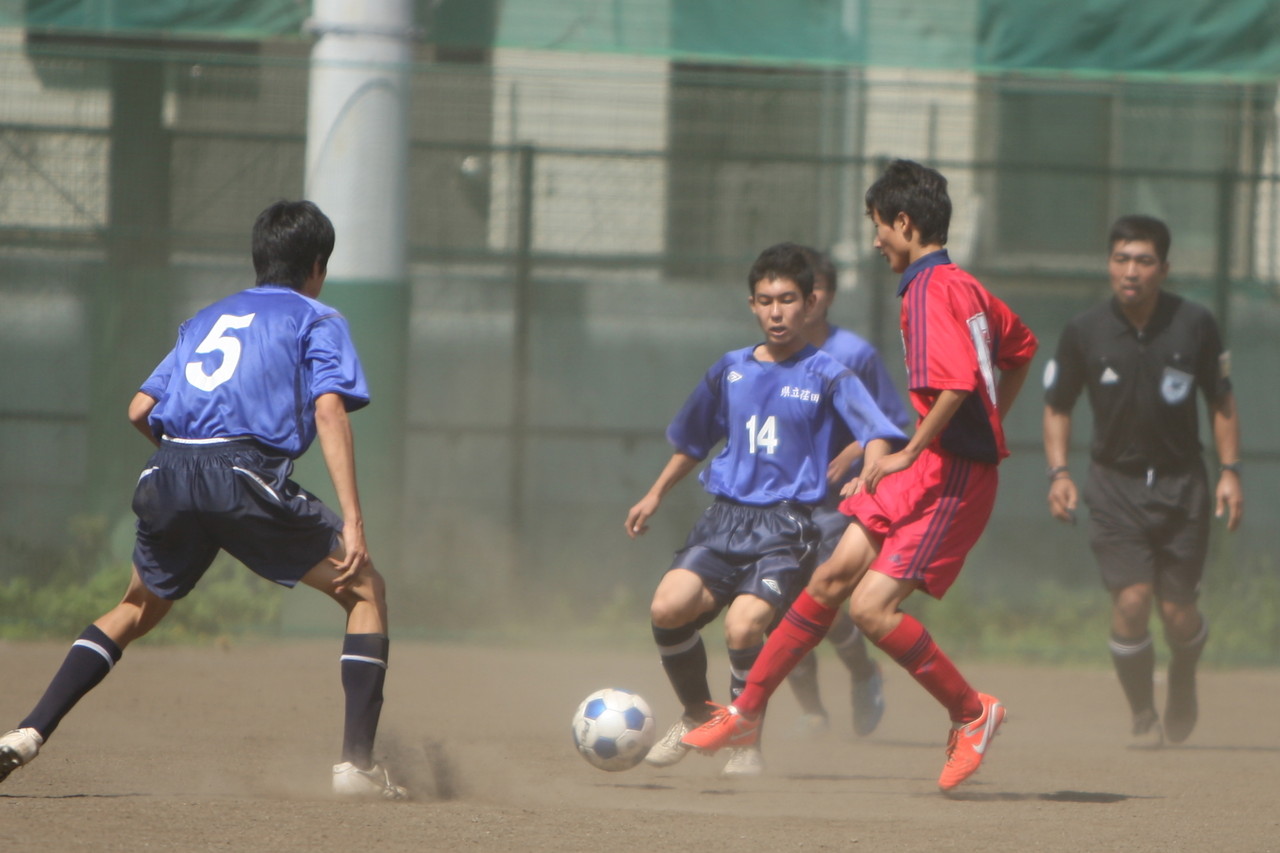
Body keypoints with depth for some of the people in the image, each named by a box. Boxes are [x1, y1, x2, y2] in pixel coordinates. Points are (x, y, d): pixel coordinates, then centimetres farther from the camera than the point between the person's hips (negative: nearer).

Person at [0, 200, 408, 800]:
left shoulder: (207, 319, 29)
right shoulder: (315, 320, 14)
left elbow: (139, 410, 21)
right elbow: (329, 410, -4)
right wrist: (352, 520, -11)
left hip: (167, 478, 5)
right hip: (248, 474, -5)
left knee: (138, 609, 27)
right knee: (364, 589, 11)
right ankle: (357, 762, -2)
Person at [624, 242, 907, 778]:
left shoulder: (827, 376, 1)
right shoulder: (731, 370, 15)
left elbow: (877, 437, -11)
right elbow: (693, 440, 31)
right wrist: (655, 495, 35)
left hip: (787, 527, -4)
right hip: (725, 517, 4)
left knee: (743, 626, -26)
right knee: (668, 607, -20)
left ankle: (746, 741, -2)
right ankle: (697, 717, 6)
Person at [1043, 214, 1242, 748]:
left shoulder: (1195, 326, -5)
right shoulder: (1084, 333, -6)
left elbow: (1221, 401, 6)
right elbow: (1057, 406, 6)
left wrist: (1229, 471, -2)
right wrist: (1058, 472, -7)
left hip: (1183, 484, 0)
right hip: (1115, 484, 0)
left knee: (1178, 610, 0)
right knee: (1131, 601, -15)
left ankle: (1183, 684, 34)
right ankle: (1143, 718, 5)